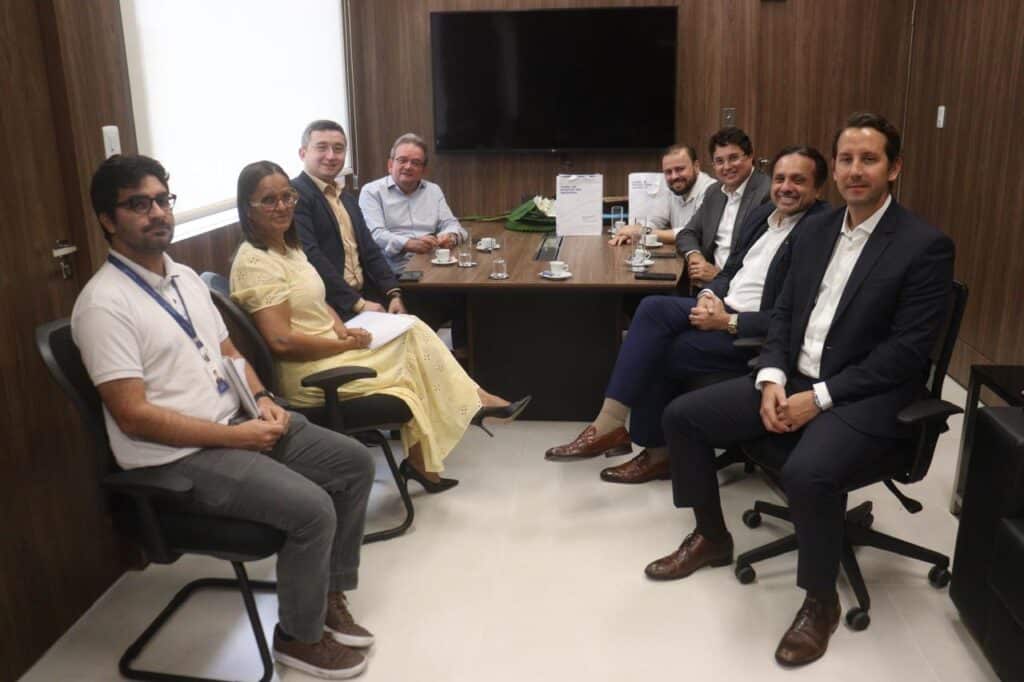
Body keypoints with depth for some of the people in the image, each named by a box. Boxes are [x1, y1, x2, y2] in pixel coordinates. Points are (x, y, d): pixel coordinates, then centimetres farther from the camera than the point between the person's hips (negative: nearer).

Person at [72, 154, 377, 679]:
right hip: (174, 456, -9)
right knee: (311, 508, -24)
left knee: (354, 462, 3)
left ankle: (328, 596, 17)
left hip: (234, 424, 9)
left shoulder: (185, 277, 11)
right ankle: (299, 636, 3)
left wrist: (261, 399, 0)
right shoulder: (104, 303, -17)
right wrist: (235, 436, -20)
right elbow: (133, 416, -21)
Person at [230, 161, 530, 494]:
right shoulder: (254, 262, -18)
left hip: (327, 350, 9)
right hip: (306, 373, -9)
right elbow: (281, 341, -23)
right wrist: (345, 344, -15)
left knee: (412, 332, -4)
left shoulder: (288, 247, 11)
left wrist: (342, 329, -4)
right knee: (413, 345, -7)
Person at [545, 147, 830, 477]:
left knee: (657, 352, -19)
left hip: (756, 334, -8)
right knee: (654, 308, -18)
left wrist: (728, 322, -22)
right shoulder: (761, 215, 14)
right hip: (724, 308, 8)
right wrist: (709, 295, -5)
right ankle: (611, 423, -14)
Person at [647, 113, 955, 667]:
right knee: (682, 415, -3)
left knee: (807, 473, -35)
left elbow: (906, 352, -16)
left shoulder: (925, 246, -10)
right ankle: (710, 537, 17)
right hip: (793, 381, 7)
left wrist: (820, 397, -19)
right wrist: (772, 378, -6)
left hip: (865, 399, -7)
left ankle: (820, 601, -7)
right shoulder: (816, 230, 10)